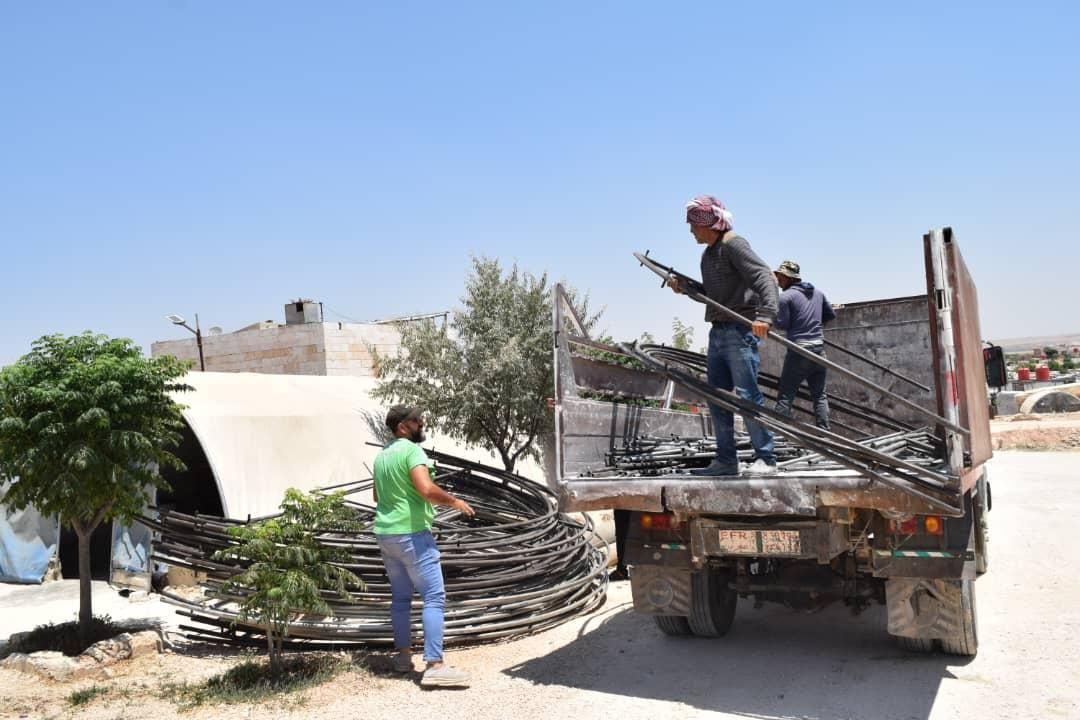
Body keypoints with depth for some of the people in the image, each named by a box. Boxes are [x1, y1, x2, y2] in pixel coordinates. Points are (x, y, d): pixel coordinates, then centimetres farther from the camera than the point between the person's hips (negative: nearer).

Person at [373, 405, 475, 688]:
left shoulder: (381, 456, 14)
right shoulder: (412, 450, -13)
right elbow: (426, 489, -27)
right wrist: (454, 502, -12)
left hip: (385, 534, 9)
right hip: (412, 534, -9)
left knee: (400, 597, 18)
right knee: (434, 597, -8)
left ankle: (403, 654, 26)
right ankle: (435, 666, -13)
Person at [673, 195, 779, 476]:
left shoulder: (733, 244, -8)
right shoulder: (708, 254, 18)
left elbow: (764, 277, -19)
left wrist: (765, 314, -32)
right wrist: (684, 288, 10)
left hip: (740, 330, -9)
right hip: (717, 332, 9)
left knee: (747, 395, -9)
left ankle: (765, 459, -2)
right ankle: (726, 461, 15)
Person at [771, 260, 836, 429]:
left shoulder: (786, 296, -8)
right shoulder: (818, 293, 13)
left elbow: (782, 325, -8)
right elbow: (831, 315, 23)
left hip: (799, 351, -6)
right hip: (819, 348, 6)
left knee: (785, 396, -3)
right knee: (819, 395, 13)